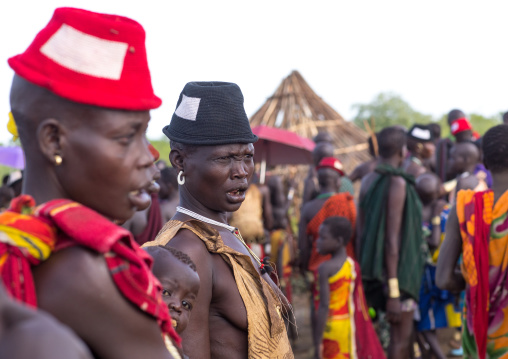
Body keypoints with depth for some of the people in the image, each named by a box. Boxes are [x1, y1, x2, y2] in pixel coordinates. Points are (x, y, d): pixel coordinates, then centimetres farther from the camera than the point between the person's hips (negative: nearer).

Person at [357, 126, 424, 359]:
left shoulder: (368, 181, 8)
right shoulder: (398, 183, -16)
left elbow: (360, 231, 10)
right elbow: (392, 237, -20)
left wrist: (362, 270, 18)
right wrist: (393, 291, -20)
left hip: (372, 268, 8)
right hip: (398, 269, -8)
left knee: (400, 332, 19)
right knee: (401, 335, -1)